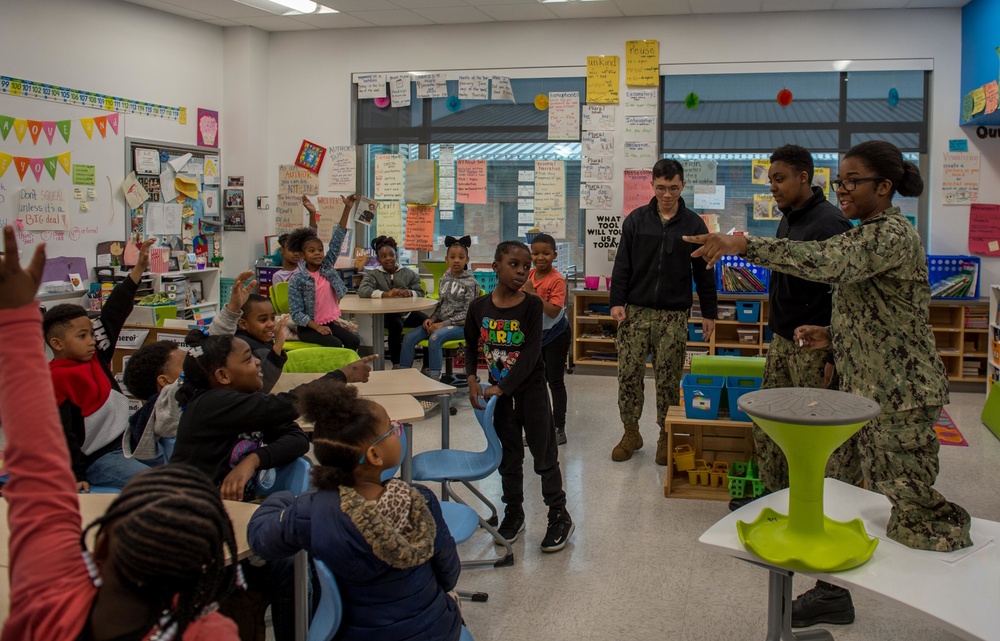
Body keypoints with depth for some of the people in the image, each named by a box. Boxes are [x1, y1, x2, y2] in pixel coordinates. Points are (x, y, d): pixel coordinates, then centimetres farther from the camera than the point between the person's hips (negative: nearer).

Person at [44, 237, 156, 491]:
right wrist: (74, 477, -19)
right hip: (96, 459, -9)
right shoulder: (57, 381, -16)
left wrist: (139, 268, 7)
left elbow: (114, 313, 9)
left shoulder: (94, 356, 7)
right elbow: (61, 436, -17)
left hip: (124, 443, 9)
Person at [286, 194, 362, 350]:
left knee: (354, 340, -18)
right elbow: (296, 313, -11)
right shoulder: (297, 279, -9)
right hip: (308, 327, -5)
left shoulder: (327, 266, 2)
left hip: (330, 322, 5)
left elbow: (337, 239, -5)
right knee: (335, 344, -28)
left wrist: (347, 209, -12)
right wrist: (317, 327, -24)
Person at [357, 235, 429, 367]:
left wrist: (410, 293, -17)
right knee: (396, 324, -37)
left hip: (408, 311, 3)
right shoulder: (373, 275, 8)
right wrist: (385, 294, -26)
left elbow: (421, 292, 9)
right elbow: (362, 291, -10)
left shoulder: (409, 274, 14)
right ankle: (396, 363, -17)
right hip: (386, 314, -3)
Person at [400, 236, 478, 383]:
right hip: (441, 322, 6)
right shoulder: (444, 279, 12)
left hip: (461, 325, -6)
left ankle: (434, 378, -28)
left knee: (435, 338, -34)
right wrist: (431, 319, -2)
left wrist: (443, 324, -16)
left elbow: (468, 312, -11)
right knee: (409, 337, -12)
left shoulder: (470, 282, -6)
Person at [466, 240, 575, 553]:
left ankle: (560, 517, 18)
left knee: (544, 455, 5)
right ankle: (513, 514, 32)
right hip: (498, 391, 3)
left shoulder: (532, 305, -14)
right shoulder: (479, 307, -4)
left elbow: (531, 353, -20)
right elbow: (471, 346, 9)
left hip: (531, 389, -3)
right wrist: (472, 380, -6)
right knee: (509, 456, 16)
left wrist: (502, 387, -24)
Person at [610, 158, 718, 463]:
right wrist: (617, 301, -7)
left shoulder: (694, 224, 5)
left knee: (669, 379, 3)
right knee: (628, 374, 1)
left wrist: (709, 313, 5)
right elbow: (622, 264, 3)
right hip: (636, 311, 1)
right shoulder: (636, 220, 5)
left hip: (674, 315, 0)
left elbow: (704, 272, 7)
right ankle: (631, 433, 16)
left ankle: (667, 437, 17)